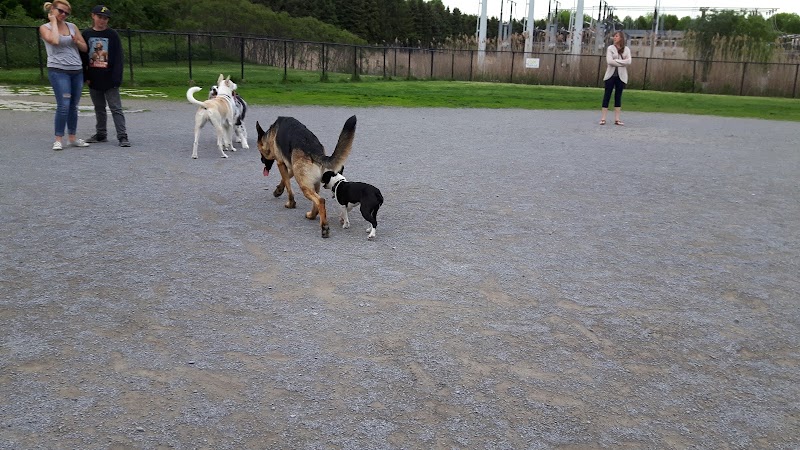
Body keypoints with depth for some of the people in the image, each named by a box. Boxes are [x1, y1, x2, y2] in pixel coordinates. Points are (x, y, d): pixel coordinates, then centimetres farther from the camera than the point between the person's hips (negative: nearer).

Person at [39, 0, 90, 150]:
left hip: (77, 71, 5)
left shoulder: (72, 26, 13)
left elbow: (85, 48, 14)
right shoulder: (45, 27, 2)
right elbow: (55, 40, -19)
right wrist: (54, 21, -6)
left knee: (73, 106, 8)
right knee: (63, 106, -13)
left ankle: (72, 138, 16)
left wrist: (76, 41, -7)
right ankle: (58, 139, -6)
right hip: (58, 71, -5)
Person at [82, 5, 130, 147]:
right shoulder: (87, 34, 5)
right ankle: (101, 134, 23)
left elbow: (118, 58, -6)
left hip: (109, 79, -4)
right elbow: (83, 56, 7)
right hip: (94, 79, 4)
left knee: (116, 108, -5)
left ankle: (122, 136, -7)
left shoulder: (112, 35, -3)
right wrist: (86, 76, 1)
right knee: (99, 109, 14)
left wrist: (116, 78, -13)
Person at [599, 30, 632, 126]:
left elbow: (628, 62, -6)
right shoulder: (610, 48, 2)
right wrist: (622, 62, -10)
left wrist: (616, 61, -12)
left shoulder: (626, 49, 7)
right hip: (611, 75, -2)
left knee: (618, 96, 4)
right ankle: (603, 118, -2)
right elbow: (609, 61, -12)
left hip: (621, 76, 2)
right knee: (607, 95, -2)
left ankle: (617, 119, 5)